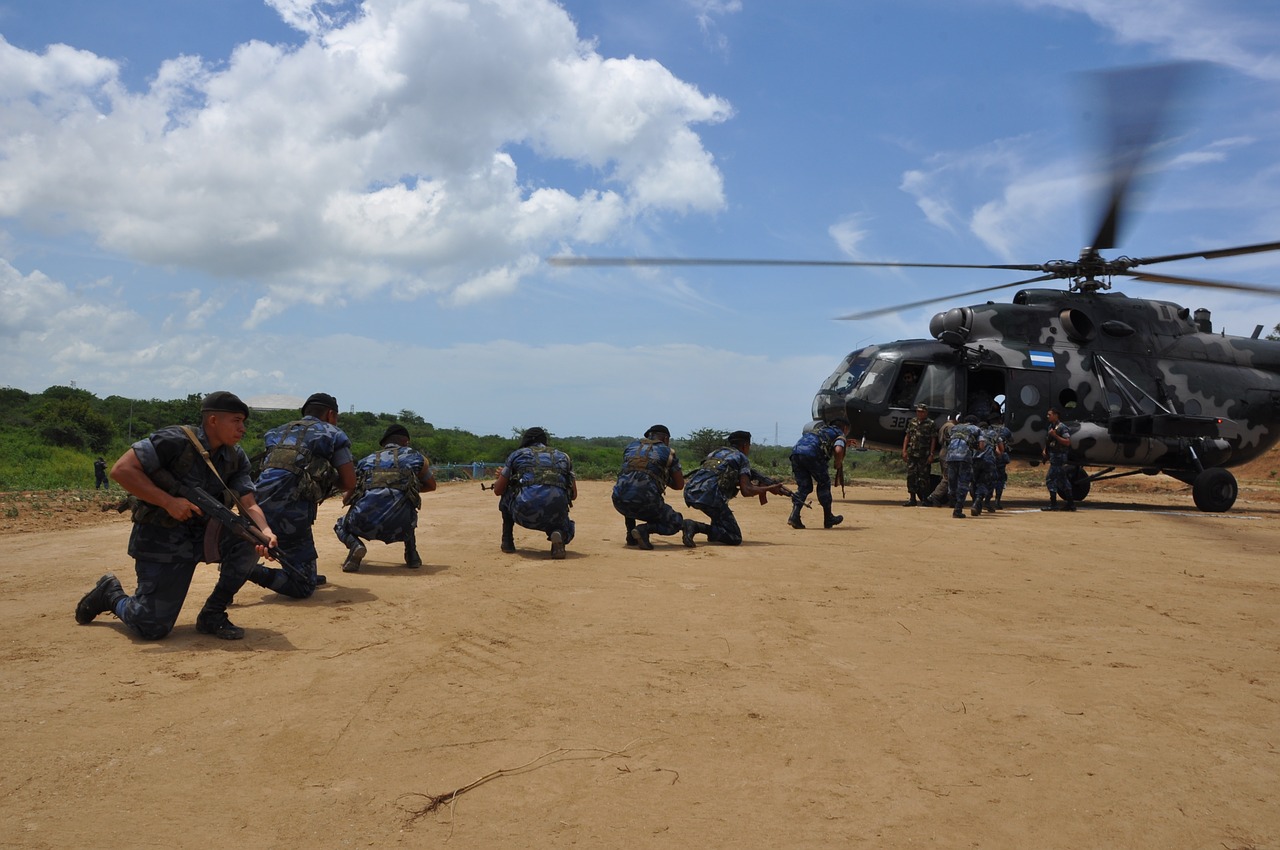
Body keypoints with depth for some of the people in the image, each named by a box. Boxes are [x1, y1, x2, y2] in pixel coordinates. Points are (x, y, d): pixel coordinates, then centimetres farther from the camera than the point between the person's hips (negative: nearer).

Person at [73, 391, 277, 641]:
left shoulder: (237, 458, 2)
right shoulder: (176, 440, -17)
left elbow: (249, 505, -7)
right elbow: (121, 470, -20)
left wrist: (266, 532, -29)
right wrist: (168, 501, -27)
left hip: (203, 536, 6)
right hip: (161, 539, -5)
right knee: (152, 628, -8)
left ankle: (212, 615, -4)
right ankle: (110, 594, 26)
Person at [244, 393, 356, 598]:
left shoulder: (278, 432, 25)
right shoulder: (334, 434, 11)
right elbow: (349, 483, 5)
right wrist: (329, 478, 27)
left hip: (259, 505, 7)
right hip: (291, 514, -6)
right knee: (303, 587, -1)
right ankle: (248, 571, -19)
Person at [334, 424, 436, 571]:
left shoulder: (366, 460, 25)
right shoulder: (415, 456, 20)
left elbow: (346, 500, 32)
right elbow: (431, 486, 37)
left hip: (364, 523, -1)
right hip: (398, 525, 1)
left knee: (341, 526, 33)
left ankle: (355, 545, -1)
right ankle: (412, 556, 24)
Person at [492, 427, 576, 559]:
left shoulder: (517, 454, 21)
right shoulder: (563, 456, 26)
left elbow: (498, 490, 25)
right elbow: (574, 495, 30)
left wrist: (502, 476, 48)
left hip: (525, 513, -1)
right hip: (555, 514, 1)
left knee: (506, 496, 31)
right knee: (565, 531, 34)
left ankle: (507, 541, 29)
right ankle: (558, 535, -1)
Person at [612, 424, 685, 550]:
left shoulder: (631, 446, 23)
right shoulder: (667, 452, 15)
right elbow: (680, 485, 18)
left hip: (619, 502, 4)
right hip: (645, 501, -4)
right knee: (676, 523, 17)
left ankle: (631, 536, 26)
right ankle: (645, 529, -9)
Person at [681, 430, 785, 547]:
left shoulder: (717, 452, 31)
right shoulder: (742, 458, 11)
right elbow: (746, 491, -1)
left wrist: (755, 486, 38)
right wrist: (769, 488, 12)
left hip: (689, 494, 8)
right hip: (709, 496, -7)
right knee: (735, 538, -2)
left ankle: (715, 532, 22)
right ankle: (695, 527, -20)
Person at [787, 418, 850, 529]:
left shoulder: (821, 428, 36)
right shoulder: (840, 434, 16)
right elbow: (838, 450, -5)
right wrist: (838, 462, 14)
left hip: (796, 451, 6)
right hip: (811, 454, -6)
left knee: (804, 486, 14)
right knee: (824, 484, 12)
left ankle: (794, 516, -3)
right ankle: (828, 519, 19)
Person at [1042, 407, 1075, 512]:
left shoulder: (1062, 427, -13)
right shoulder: (1051, 426, 15)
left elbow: (1067, 442, -20)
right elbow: (1048, 440, 26)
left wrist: (1055, 435, -24)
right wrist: (1045, 450, 11)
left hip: (1059, 456, -10)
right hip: (1053, 455, 10)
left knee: (1050, 478, -12)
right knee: (1062, 479, 12)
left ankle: (1053, 504, -12)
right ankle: (1071, 503, 17)